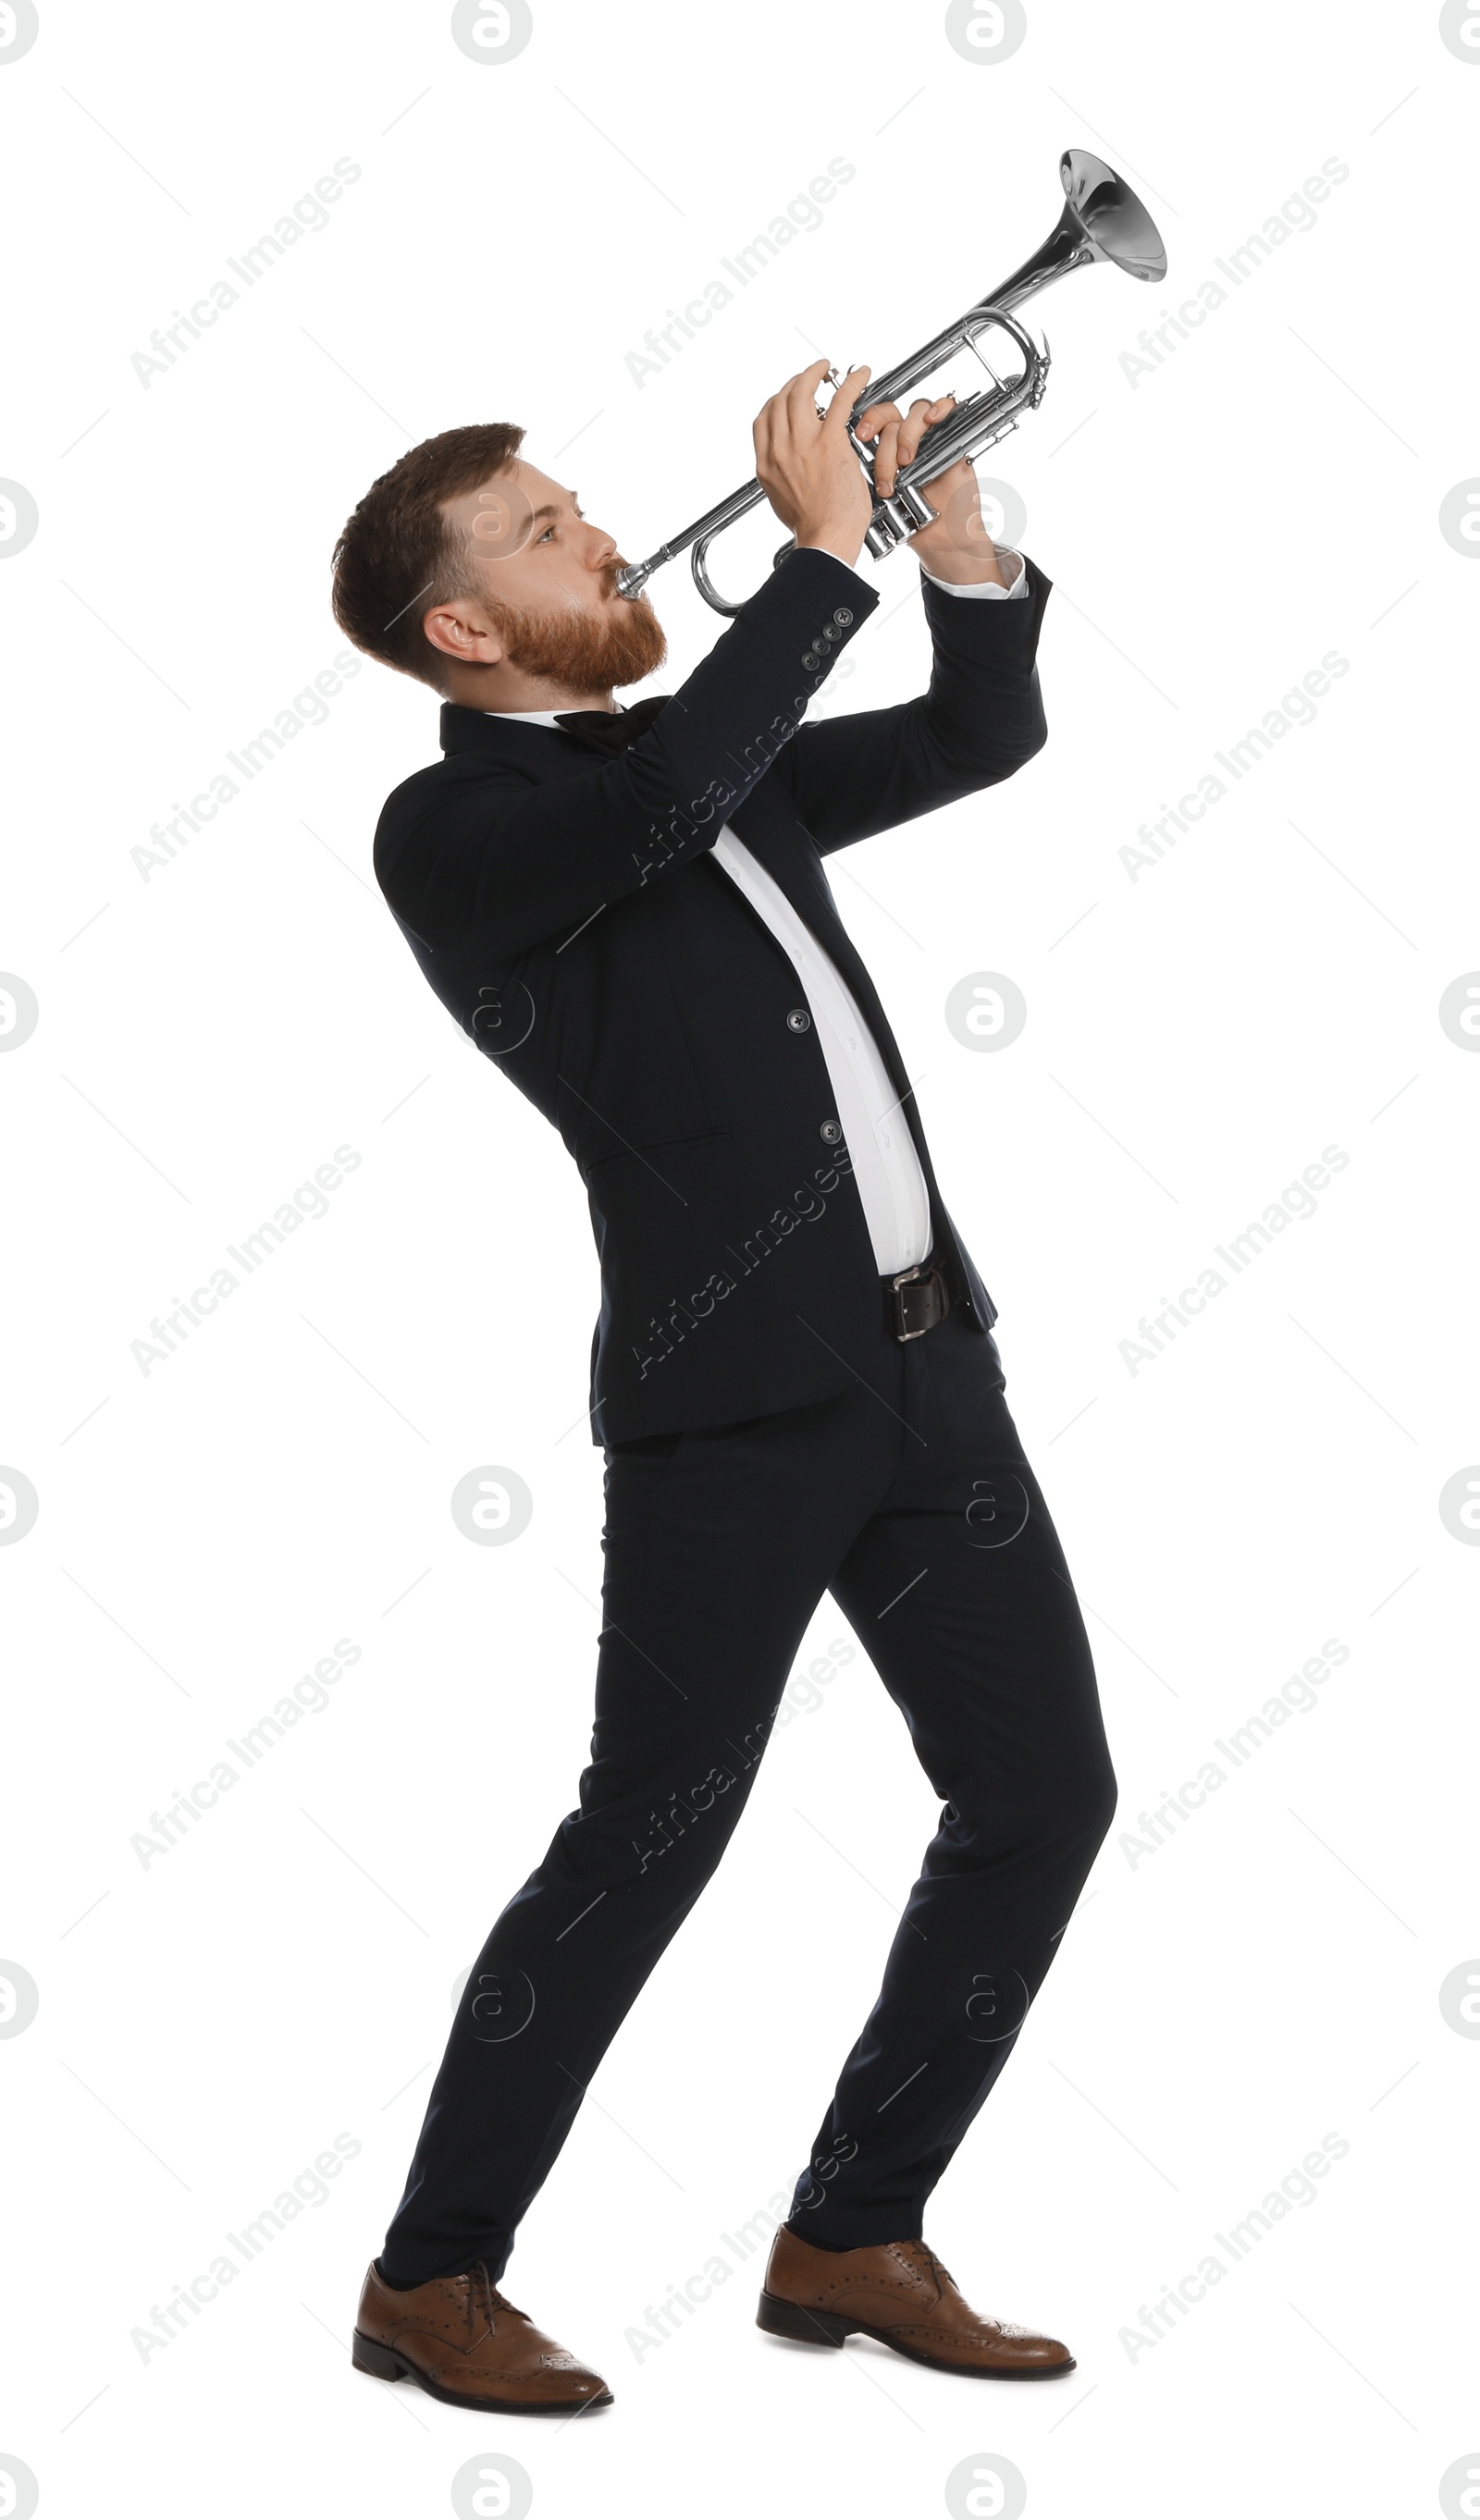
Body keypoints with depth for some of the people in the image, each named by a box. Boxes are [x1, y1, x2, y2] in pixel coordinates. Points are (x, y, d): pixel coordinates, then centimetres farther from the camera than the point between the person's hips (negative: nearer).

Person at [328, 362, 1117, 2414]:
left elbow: (982, 731, 24)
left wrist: (951, 518, 8)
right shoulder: (451, 829, -6)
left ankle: (853, 2237, 21)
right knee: (650, 1839, -4)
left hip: (924, 1355, 8)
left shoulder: (711, 767, 18)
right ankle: (431, 2279, 13)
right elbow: (659, 801, -27)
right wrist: (824, 547, -17)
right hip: (735, 1393, -8)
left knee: (1045, 1790, 8)